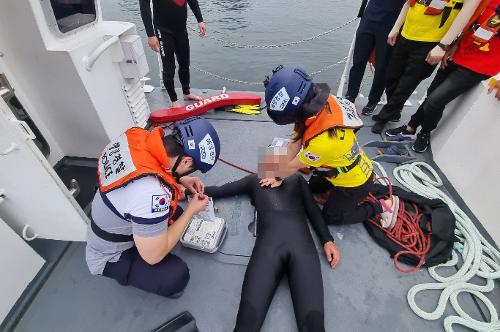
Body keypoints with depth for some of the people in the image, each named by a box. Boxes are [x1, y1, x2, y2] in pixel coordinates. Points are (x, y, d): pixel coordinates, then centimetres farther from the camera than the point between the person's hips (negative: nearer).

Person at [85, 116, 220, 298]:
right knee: (177, 276, -15)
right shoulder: (152, 194, -45)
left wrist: (181, 180, -10)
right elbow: (153, 256, -27)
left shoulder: (138, 135, -21)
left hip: (109, 221, 7)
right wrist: (191, 210, -20)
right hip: (110, 257, -7)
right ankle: (127, 274, 11)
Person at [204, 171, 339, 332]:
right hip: (268, 244, 0)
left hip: (302, 244, 1)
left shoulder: (297, 179, 32)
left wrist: (327, 240, 9)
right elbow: (217, 191, 36)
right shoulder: (255, 180, 31)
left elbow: (313, 210, 22)